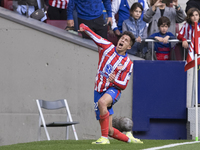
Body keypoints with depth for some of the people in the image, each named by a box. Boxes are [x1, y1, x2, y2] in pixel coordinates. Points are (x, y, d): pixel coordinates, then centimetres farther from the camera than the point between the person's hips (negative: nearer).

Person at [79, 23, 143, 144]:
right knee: (109, 130, 2)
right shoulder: (108, 47, 5)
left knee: (102, 101, -41)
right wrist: (85, 28, -25)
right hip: (99, 91, 3)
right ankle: (128, 138, 33)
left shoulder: (128, 63, -1)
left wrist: (114, 80, -22)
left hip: (113, 90, -3)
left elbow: (124, 85, -2)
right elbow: (95, 37, -6)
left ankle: (105, 138, -37)